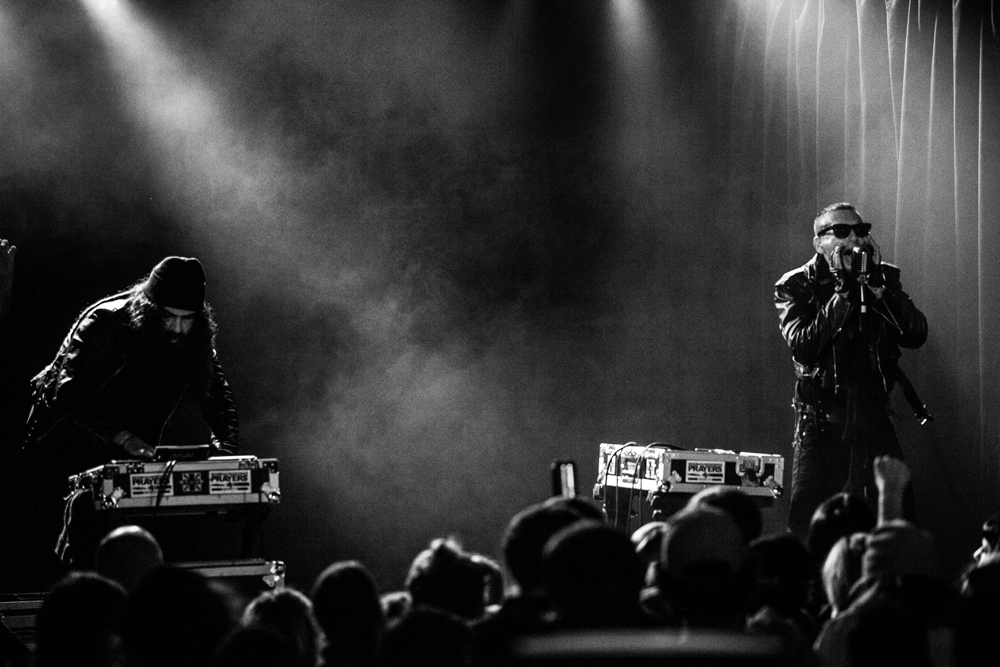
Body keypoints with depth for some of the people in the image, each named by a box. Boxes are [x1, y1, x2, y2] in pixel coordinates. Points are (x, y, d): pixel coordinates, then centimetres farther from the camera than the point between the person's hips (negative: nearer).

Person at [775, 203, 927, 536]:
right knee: (805, 524, -8)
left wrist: (876, 285, -15)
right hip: (821, 424, -3)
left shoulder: (884, 278, 7)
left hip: (874, 420, 3)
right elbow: (802, 346, -18)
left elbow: (916, 335, -5)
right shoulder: (795, 286, -2)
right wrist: (843, 291, -20)